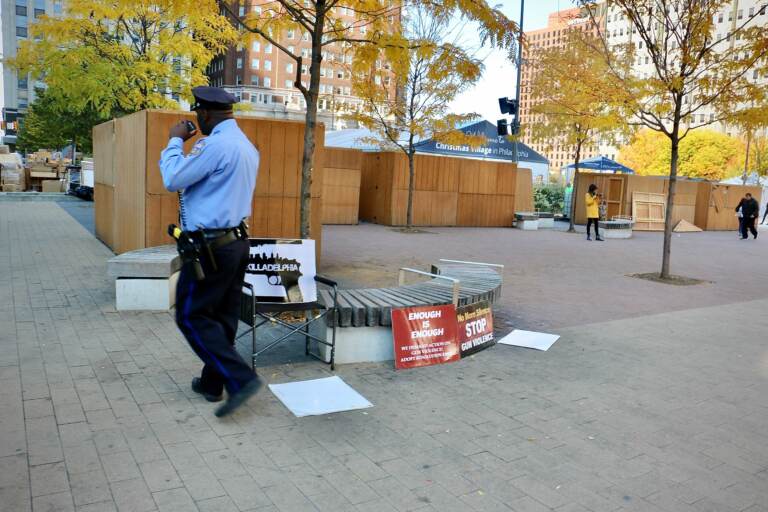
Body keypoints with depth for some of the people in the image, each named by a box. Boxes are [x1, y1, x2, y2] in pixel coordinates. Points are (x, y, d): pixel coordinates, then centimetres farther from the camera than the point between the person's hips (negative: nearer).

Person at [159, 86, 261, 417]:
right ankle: (212, 383, 25)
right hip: (237, 241, 9)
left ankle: (240, 379, -6)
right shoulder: (246, 145, 13)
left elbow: (173, 180, -11)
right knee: (223, 316, 14)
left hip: (210, 246, -9)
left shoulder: (215, 144, -18)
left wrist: (175, 141, 2)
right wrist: (187, 145, 20)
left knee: (191, 317, 0)